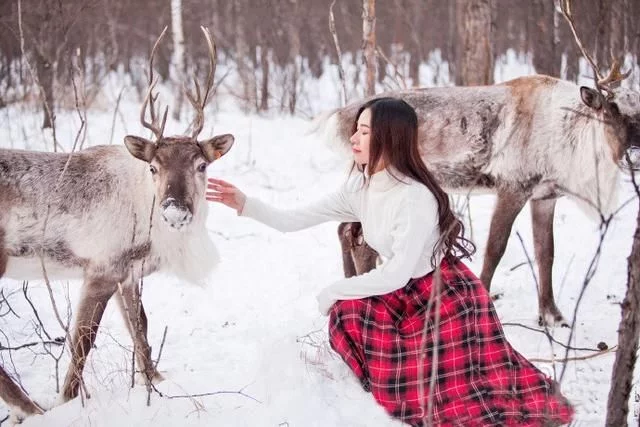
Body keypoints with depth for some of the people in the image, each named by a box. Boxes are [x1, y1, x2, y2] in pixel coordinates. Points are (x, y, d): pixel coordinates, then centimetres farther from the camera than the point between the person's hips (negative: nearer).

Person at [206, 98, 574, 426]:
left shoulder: (416, 197, -29)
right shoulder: (359, 187, -5)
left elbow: (397, 275, -27)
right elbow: (294, 221, -3)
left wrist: (334, 291, -19)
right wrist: (245, 204, -14)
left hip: (447, 297, -7)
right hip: (403, 297, 7)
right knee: (350, 313, -19)